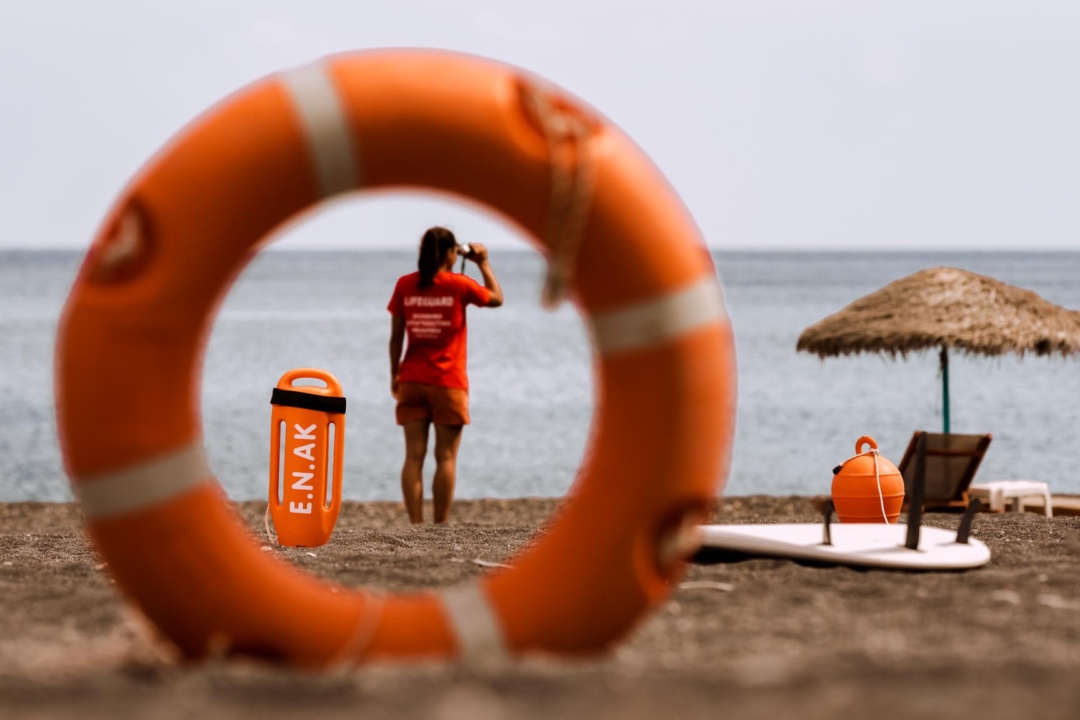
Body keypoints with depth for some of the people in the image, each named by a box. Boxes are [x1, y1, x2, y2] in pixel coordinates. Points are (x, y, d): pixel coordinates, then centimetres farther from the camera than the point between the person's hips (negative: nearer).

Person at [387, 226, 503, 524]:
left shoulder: (404, 285, 2)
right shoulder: (458, 285, -6)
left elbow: (396, 335, 3)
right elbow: (496, 299, 11)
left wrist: (394, 373, 11)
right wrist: (483, 263, 20)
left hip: (411, 380, 3)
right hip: (448, 382, -3)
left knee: (414, 456, 2)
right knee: (446, 458, 2)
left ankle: (416, 525, -3)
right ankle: (441, 526, 0)